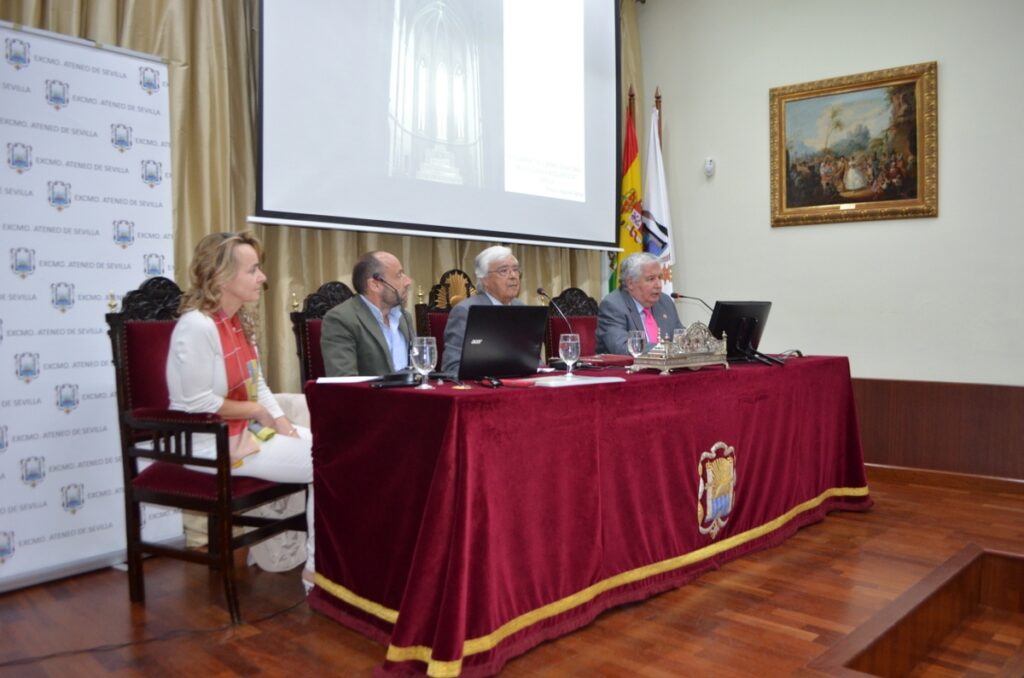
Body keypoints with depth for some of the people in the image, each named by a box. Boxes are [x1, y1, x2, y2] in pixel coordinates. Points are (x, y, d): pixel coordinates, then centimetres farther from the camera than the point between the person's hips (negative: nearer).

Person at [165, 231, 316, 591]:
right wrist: (256, 411, -14)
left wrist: (280, 420, -4)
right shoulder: (196, 326, -20)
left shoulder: (240, 321, 8)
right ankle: (317, 570, 2)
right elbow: (197, 404, -22)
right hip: (214, 444, -9)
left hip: (252, 430, 9)